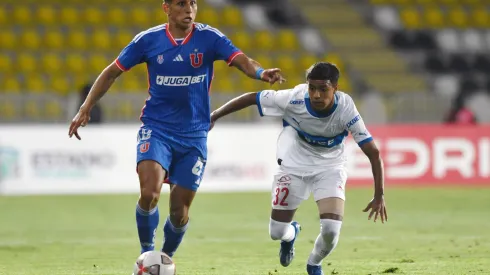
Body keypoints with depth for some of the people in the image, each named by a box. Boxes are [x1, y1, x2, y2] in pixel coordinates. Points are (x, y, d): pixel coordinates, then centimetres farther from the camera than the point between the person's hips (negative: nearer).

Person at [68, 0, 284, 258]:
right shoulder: (148, 40, -4)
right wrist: (86, 108, -2)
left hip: (194, 135, 1)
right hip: (156, 130, -1)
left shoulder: (209, 37, -6)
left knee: (179, 212, 4)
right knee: (149, 194, -25)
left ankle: (166, 258, 34)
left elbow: (242, 60, -19)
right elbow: (112, 72, 5)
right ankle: (146, 252, 1)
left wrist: (261, 73, -41)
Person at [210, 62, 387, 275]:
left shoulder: (346, 110, -27)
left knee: (331, 229, -19)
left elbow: (373, 153, -23)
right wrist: (214, 116, -9)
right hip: (294, 165, 1)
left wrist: (379, 196, -25)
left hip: (330, 167, -1)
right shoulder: (293, 99, -27)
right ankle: (291, 234, 44)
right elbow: (251, 98, -14)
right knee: (277, 232, 2)